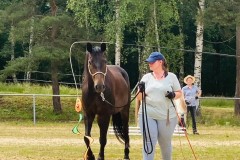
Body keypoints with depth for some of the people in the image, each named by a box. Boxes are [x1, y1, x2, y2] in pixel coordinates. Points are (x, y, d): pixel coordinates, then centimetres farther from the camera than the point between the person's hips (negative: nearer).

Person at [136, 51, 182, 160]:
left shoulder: (171, 77, 4)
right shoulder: (146, 77, 8)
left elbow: (179, 92, 9)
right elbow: (139, 98, 8)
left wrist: (174, 95, -13)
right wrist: (141, 91, -13)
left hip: (167, 116, -1)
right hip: (147, 115, 1)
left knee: (165, 143, 10)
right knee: (148, 143, -6)